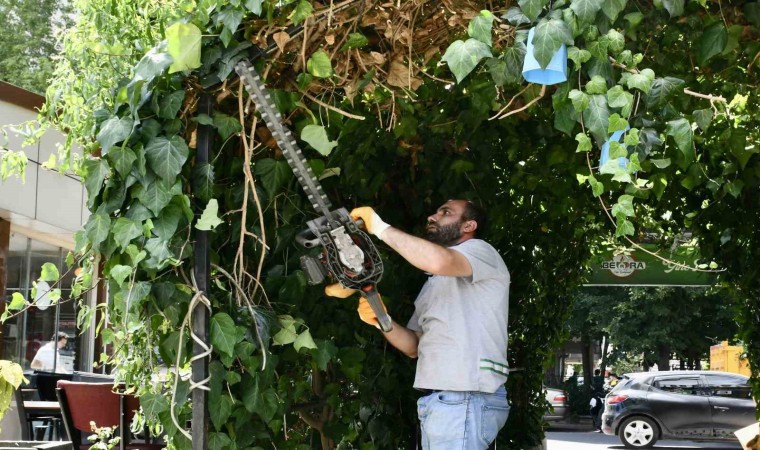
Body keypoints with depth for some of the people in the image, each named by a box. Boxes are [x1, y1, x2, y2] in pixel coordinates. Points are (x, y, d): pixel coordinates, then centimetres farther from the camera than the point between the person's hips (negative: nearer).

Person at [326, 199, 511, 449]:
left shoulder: (480, 251, -1)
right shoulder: (434, 284, 26)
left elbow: (438, 260, -24)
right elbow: (415, 346, 22)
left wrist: (379, 227, -14)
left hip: (465, 401, -9)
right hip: (438, 401, 9)